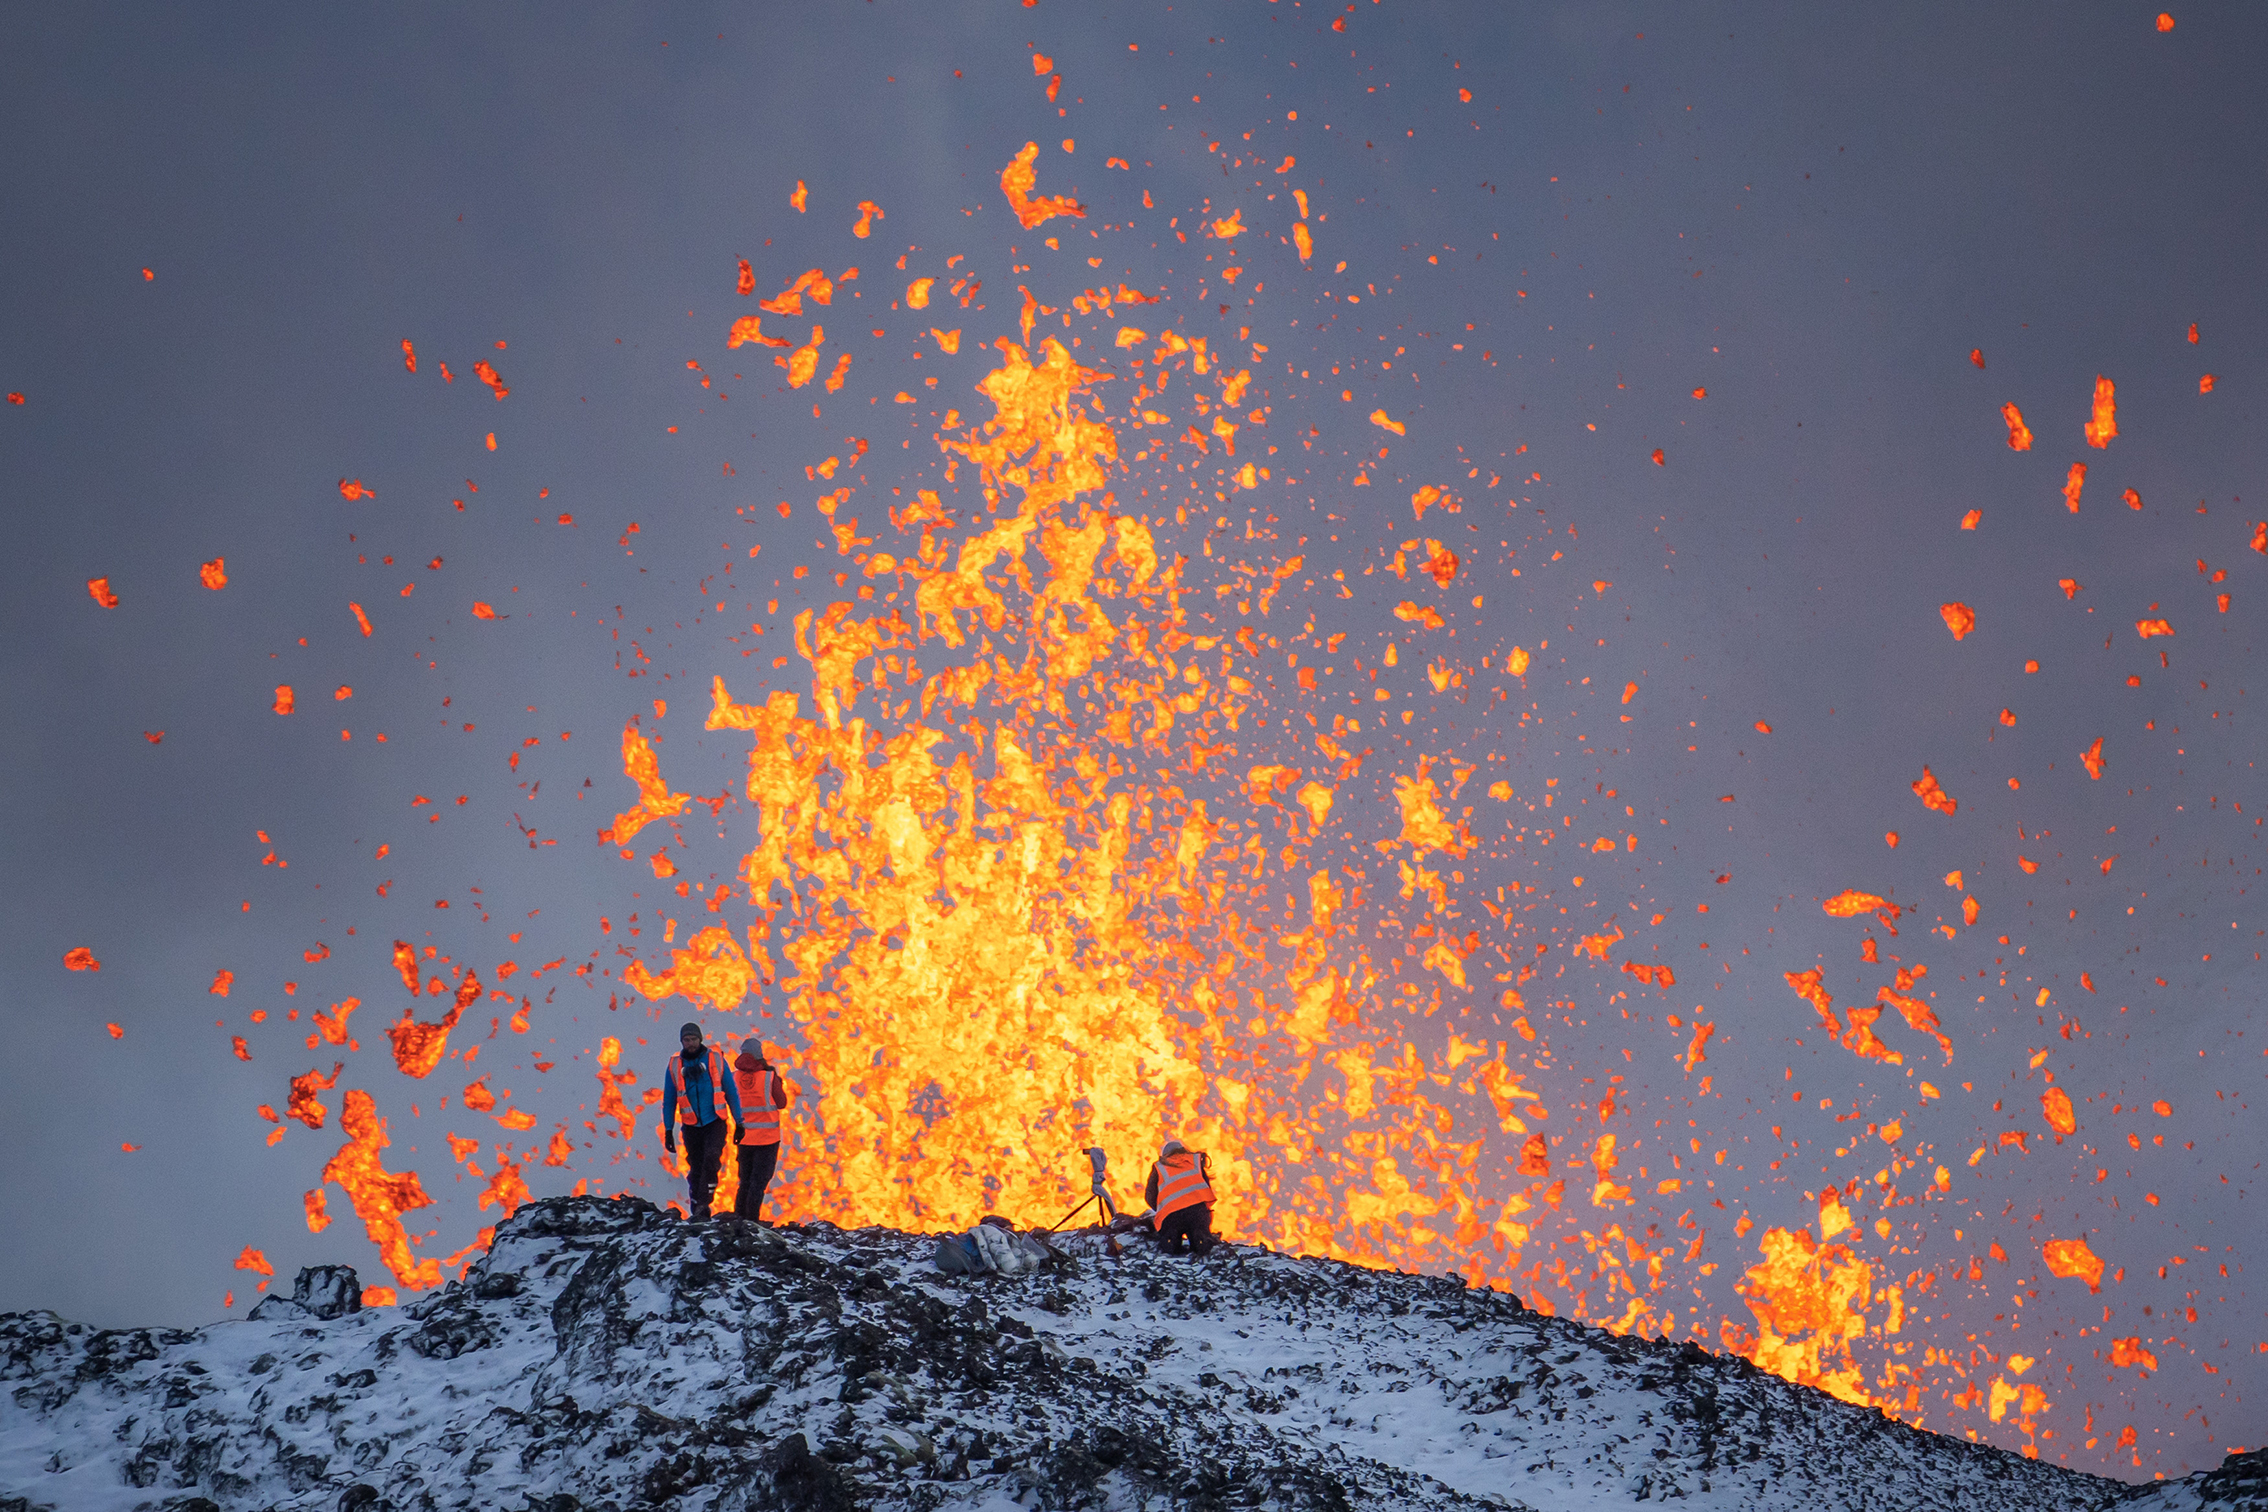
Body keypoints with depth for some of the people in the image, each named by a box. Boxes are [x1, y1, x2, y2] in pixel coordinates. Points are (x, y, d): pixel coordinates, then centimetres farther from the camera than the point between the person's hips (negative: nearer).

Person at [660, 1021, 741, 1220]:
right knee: (695, 1169, 5)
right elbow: (669, 1100, 9)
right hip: (692, 1126, 2)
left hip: (715, 1123, -2)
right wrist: (668, 1130, 5)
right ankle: (697, 1211, 13)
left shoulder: (715, 1059, 0)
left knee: (710, 1159, -22)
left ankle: (702, 1205, -22)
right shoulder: (675, 1065, 3)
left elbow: (731, 1092, 6)